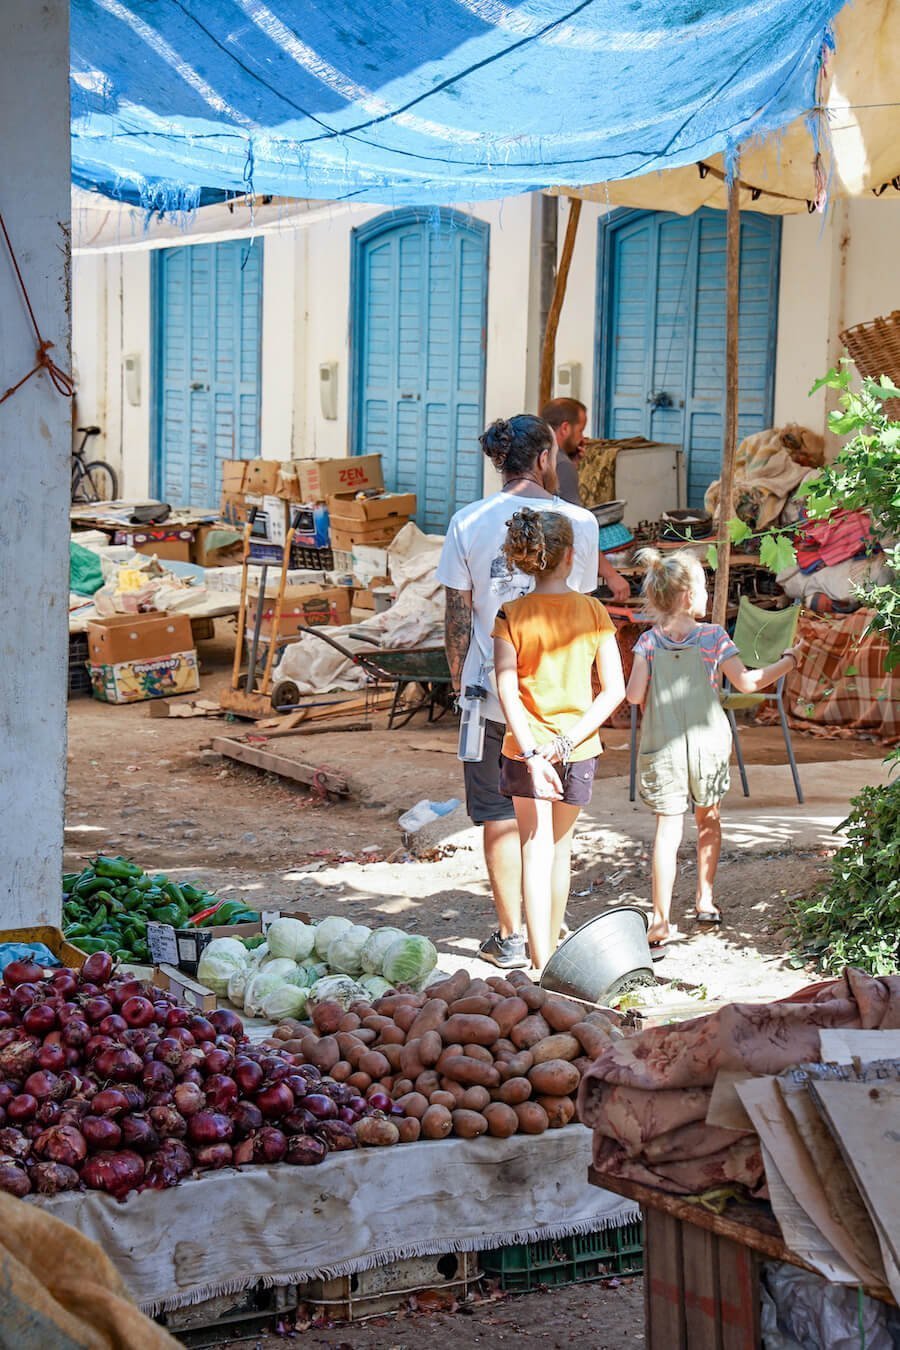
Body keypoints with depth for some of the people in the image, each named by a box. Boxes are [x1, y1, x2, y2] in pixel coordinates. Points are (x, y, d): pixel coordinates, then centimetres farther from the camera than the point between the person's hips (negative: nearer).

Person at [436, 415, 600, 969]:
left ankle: (510, 937, 10)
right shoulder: (579, 522, -5)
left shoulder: (469, 523, -5)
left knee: (500, 816, 8)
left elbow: (458, 616, -3)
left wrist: (459, 681, 9)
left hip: (492, 686, 0)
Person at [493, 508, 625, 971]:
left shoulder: (511, 616, -8)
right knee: (561, 846, 19)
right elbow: (615, 690, -8)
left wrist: (532, 753, -18)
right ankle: (551, 949, 32)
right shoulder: (593, 612, -4)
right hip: (578, 747, 2)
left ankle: (539, 964, -7)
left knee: (536, 850, 1)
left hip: (528, 746, -2)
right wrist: (568, 739, -11)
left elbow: (507, 690, -16)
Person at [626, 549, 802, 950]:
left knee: (668, 830, -2)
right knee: (708, 820, 21)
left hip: (662, 748, 0)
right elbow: (746, 682, -7)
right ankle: (704, 898, 31)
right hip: (707, 743, 0)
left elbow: (634, 694, -9)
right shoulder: (713, 637, -6)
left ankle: (661, 921, -8)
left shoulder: (649, 641, -2)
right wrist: (788, 661, 6)